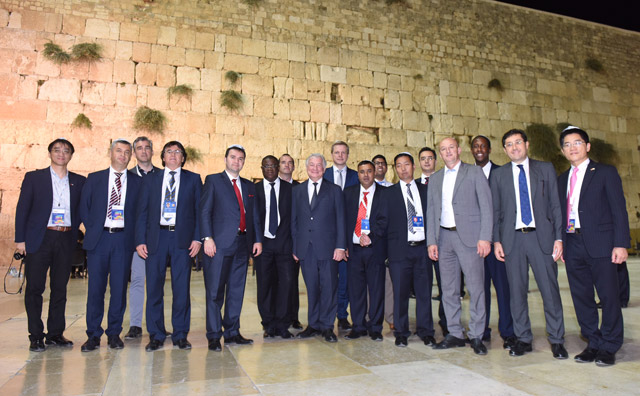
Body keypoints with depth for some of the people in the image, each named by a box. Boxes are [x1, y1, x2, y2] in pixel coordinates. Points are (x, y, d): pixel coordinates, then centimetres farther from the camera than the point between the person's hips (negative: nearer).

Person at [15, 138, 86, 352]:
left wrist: (73, 232, 1)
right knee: (34, 288, 2)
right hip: (39, 238, -2)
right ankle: (36, 336, 13)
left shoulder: (79, 181, 9)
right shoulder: (34, 177, 4)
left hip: (66, 240, 2)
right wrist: (20, 238, -5)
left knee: (60, 288, 8)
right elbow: (22, 209, 1)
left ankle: (55, 333, 18)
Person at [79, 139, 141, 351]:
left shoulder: (137, 181, 8)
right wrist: (92, 230, 3)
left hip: (124, 240, 0)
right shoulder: (94, 179, 10)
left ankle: (114, 333, 16)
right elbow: (84, 208, 11)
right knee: (95, 288, 3)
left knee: (119, 288, 3)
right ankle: (93, 335, 14)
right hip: (98, 239, 0)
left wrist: (132, 234, -1)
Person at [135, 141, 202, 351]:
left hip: (183, 238, -1)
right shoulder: (151, 179, 13)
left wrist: (197, 238, -5)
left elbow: (199, 210, 5)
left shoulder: (193, 179, 10)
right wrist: (140, 240, 0)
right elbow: (142, 211, 9)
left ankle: (180, 335, 15)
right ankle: (156, 336, 18)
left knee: (182, 288, 2)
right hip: (156, 237, 1)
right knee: (154, 288, 4)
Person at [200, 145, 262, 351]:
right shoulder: (213, 180, 5)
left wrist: (257, 239, 7)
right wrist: (207, 238, -13)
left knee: (236, 290, 9)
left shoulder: (249, 186, 19)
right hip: (220, 243, -5)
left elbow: (254, 215, 17)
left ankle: (232, 332, 19)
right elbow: (204, 211, -3)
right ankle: (214, 336, 9)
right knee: (215, 291, 0)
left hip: (243, 243, 5)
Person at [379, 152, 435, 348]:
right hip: (399, 249, -1)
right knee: (400, 293, 3)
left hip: (423, 248, 2)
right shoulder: (388, 193, 8)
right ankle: (401, 333, 16)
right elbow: (383, 222, 7)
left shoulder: (426, 190, 13)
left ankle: (425, 331, 21)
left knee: (424, 292, 6)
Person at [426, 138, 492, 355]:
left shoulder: (475, 172, 3)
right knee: (448, 289, 8)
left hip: (468, 236, -4)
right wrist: (431, 241, 5)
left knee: (475, 287, -1)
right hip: (444, 237, 4)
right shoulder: (435, 178, 15)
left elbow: (486, 207, -3)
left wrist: (485, 238, -12)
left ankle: (476, 336, 11)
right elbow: (431, 212, 13)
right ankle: (455, 334, 19)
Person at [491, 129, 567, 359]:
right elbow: (495, 210, 9)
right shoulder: (498, 175, 9)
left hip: (541, 236, -1)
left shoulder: (545, 169, 8)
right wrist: (496, 240, 1)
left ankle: (556, 339, 19)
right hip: (512, 238, 1)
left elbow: (555, 205, 6)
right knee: (516, 290, 6)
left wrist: (559, 237, -2)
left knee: (550, 289, 2)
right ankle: (523, 339, 20)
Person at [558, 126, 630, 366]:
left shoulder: (605, 173, 2)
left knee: (609, 296, 2)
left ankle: (609, 347, 16)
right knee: (581, 297, 8)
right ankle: (594, 344, 22)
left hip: (600, 244, -4)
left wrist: (621, 244, -11)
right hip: (572, 245, 5)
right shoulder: (562, 179, 16)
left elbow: (619, 210, -3)